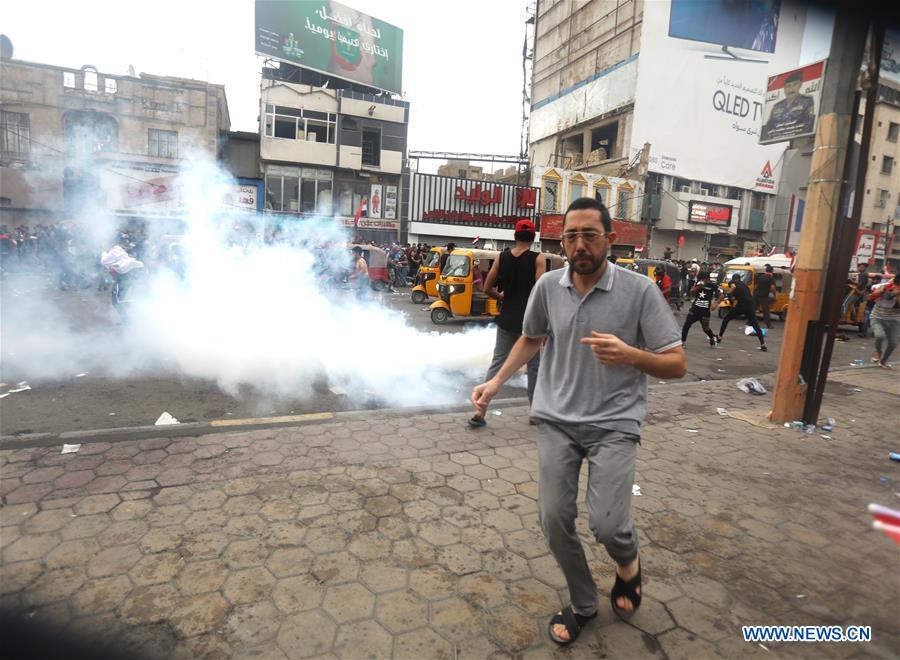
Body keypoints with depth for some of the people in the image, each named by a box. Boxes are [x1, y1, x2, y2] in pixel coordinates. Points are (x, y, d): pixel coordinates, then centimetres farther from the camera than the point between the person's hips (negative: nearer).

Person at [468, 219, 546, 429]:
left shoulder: (501, 257, 2)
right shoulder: (538, 259, -8)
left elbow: (487, 289, 3)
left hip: (506, 320, 3)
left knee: (496, 365, 9)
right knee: (534, 367, 13)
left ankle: (479, 413, 7)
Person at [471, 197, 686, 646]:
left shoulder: (640, 290, -11)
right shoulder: (548, 286, -2)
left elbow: (677, 365, -8)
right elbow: (530, 339, 16)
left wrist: (631, 355, -29)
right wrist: (496, 382, 5)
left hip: (614, 424, -3)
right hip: (557, 421, 3)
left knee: (606, 524, -13)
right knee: (554, 520, 3)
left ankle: (628, 561, 28)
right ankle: (582, 604, 33)